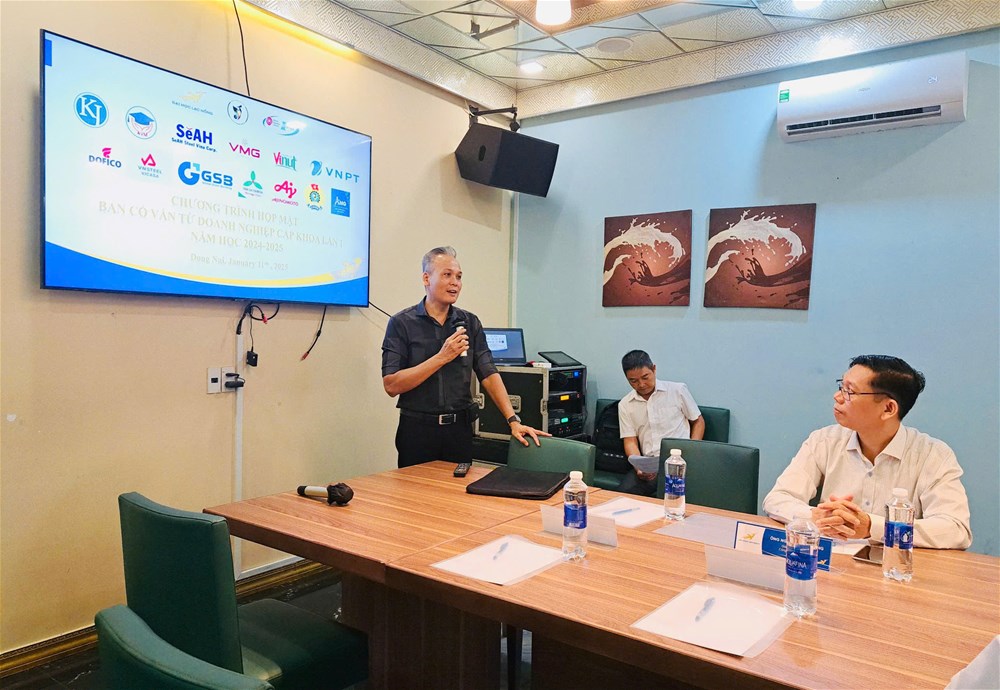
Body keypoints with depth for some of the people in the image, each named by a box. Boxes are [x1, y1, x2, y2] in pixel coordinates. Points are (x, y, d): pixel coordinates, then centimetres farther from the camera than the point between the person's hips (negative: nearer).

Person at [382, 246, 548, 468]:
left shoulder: (470, 322, 6)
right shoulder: (402, 323, -5)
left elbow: (489, 375, 2)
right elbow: (391, 385, -13)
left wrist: (513, 421, -9)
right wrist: (442, 357, -17)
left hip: (460, 427, 3)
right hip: (418, 429, -3)